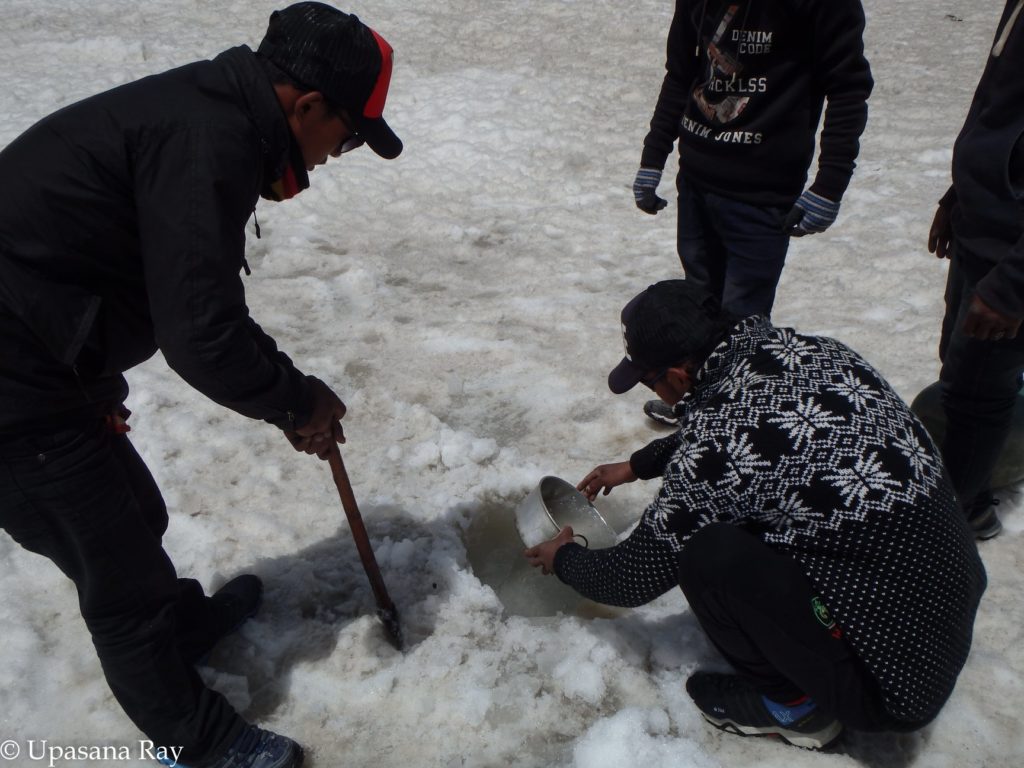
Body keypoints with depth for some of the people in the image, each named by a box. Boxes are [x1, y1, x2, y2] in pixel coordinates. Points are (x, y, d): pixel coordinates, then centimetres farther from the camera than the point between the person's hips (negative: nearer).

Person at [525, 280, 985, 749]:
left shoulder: (718, 446, -25)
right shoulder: (806, 349, -4)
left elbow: (636, 578, -9)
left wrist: (563, 558, 11)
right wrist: (636, 465, 28)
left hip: (896, 679, -8)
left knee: (705, 553, -17)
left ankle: (793, 703, 6)